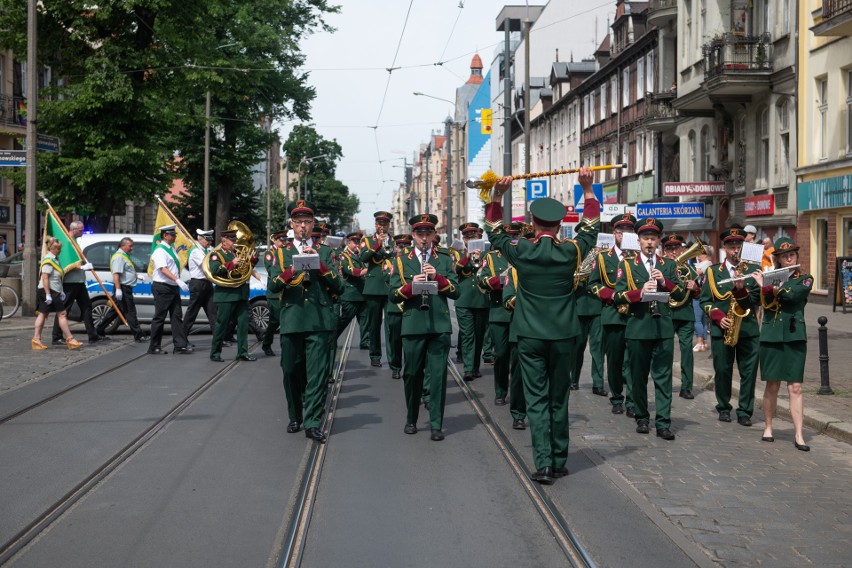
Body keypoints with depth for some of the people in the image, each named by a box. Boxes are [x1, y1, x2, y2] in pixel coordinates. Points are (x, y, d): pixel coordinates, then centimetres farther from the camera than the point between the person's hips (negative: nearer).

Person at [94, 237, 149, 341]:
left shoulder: (124, 256, 21)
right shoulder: (119, 257, -13)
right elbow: (116, 274, -22)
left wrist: (136, 276, 23)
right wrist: (118, 289, -28)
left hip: (126, 288, 11)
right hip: (123, 287, -11)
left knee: (115, 310, 15)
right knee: (130, 312, -8)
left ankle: (99, 330, 22)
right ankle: (139, 335, -8)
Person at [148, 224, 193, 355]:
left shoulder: (171, 248, 15)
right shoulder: (160, 250, -13)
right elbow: (163, 269, -23)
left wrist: (178, 282, 14)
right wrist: (178, 280, -30)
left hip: (173, 288, 9)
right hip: (162, 287, -9)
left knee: (177, 316, 4)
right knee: (159, 318, -1)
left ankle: (180, 345, 4)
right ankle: (154, 347, 7)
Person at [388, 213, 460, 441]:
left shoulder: (445, 260, 10)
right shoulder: (401, 261, 8)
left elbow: (455, 292, 2)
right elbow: (393, 295, 1)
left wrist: (437, 277, -12)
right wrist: (411, 286, -16)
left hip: (440, 326, 0)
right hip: (413, 326, 0)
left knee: (438, 375, -2)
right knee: (412, 375, 8)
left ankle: (436, 425, 2)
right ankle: (411, 420, 24)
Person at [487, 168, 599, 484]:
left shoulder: (521, 253, -8)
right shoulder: (570, 252, -6)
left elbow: (494, 232, 9)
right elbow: (592, 227, 11)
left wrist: (497, 195, 5)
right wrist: (587, 189, 11)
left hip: (530, 336, -1)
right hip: (562, 336, 1)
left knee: (537, 400, 1)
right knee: (559, 400, 12)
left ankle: (543, 464, -6)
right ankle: (559, 461, 19)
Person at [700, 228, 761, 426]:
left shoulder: (752, 270, 9)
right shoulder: (713, 271, 8)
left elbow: (756, 300, 1)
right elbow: (705, 301, 6)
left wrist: (741, 290, -17)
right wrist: (719, 317, -9)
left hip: (748, 328, 0)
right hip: (722, 329, 0)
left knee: (749, 371, -1)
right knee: (722, 370, 3)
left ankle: (745, 411, 7)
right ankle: (723, 408, 19)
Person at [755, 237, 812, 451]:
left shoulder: (805, 279, 4)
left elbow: (791, 294, -15)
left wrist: (766, 287, -14)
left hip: (795, 337, -1)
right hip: (771, 336, 1)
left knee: (795, 387, -4)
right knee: (772, 385, 5)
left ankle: (798, 435, -4)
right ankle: (768, 428, 19)